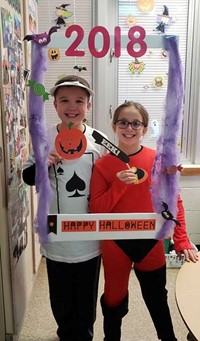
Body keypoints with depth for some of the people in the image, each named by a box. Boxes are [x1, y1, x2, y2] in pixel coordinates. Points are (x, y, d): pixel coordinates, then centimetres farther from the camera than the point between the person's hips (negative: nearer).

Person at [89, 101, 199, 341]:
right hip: (116, 243, 0)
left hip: (151, 242, 1)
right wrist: (118, 184, -22)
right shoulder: (102, 165, -7)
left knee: (157, 296, 21)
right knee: (115, 298, 18)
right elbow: (96, 210, -10)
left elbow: (173, 202, -2)